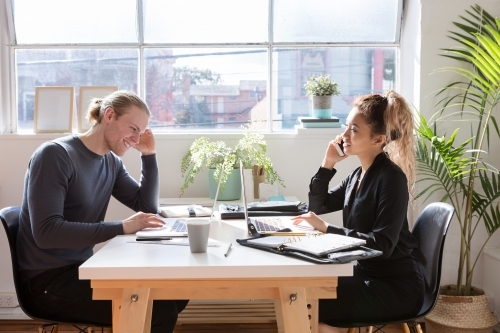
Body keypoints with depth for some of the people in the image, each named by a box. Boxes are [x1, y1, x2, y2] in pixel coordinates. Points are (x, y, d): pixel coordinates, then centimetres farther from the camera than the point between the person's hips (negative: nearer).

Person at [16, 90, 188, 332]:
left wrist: (149, 156, 0)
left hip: (81, 268, 8)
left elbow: (147, 207, 10)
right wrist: (121, 227, -28)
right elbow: (46, 232, -26)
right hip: (46, 280, -8)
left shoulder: (111, 163, 7)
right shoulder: (55, 154, -16)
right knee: (160, 311, -20)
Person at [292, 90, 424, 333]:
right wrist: (327, 164, 2)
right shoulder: (358, 175, 8)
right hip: (365, 274, 8)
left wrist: (326, 229, -25)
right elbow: (317, 206, 15)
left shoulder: (391, 178, -17)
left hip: (396, 286, -8)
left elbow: (382, 245, -24)